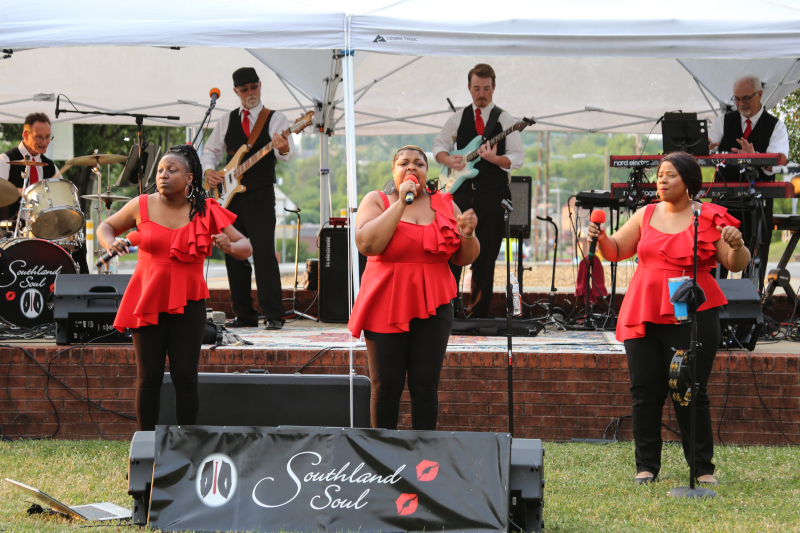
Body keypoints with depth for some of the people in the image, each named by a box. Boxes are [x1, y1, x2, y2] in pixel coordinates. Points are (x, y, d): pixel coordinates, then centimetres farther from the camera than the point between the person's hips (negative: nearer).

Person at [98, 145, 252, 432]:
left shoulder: (206, 212, -2)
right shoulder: (142, 206, -1)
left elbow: (246, 247, 2)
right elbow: (105, 226, 14)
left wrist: (230, 247, -21)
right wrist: (111, 243, -9)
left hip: (187, 305, 0)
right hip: (147, 301, 0)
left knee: (185, 376, -3)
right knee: (149, 376, 0)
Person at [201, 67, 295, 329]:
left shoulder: (275, 119, 1)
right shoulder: (226, 121, 14)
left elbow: (287, 154, -14)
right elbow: (211, 150, 19)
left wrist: (283, 149, -39)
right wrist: (208, 169, -3)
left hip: (260, 195, -5)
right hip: (231, 195, 5)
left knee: (264, 253, -13)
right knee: (233, 254, 5)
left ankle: (274, 315, -13)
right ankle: (245, 315, 12)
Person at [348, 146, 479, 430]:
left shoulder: (444, 204, 11)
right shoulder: (376, 201, 3)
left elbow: (465, 258, 13)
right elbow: (366, 244, -15)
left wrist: (468, 234, -10)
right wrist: (400, 203, -14)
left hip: (432, 307, 2)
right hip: (386, 307, -2)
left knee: (426, 384, -2)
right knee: (386, 386, -2)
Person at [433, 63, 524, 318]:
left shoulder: (504, 120, 3)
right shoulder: (458, 118, 11)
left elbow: (518, 157, -3)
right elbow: (439, 146, 16)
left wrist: (494, 158, -22)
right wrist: (449, 160, -6)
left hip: (493, 194, -2)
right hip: (463, 191, 2)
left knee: (485, 256, 1)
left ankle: (478, 311, 6)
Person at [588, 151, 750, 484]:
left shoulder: (709, 219, -1)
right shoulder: (646, 215, 12)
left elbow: (737, 265, -2)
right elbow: (615, 251, 13)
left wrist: (737, 246, -23)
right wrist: (601, 238, -8)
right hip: (642, 316, 4)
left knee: (691, 394, -3)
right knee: (645, 392, 4)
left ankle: (703, 469, 6)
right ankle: (646, 467, 12)